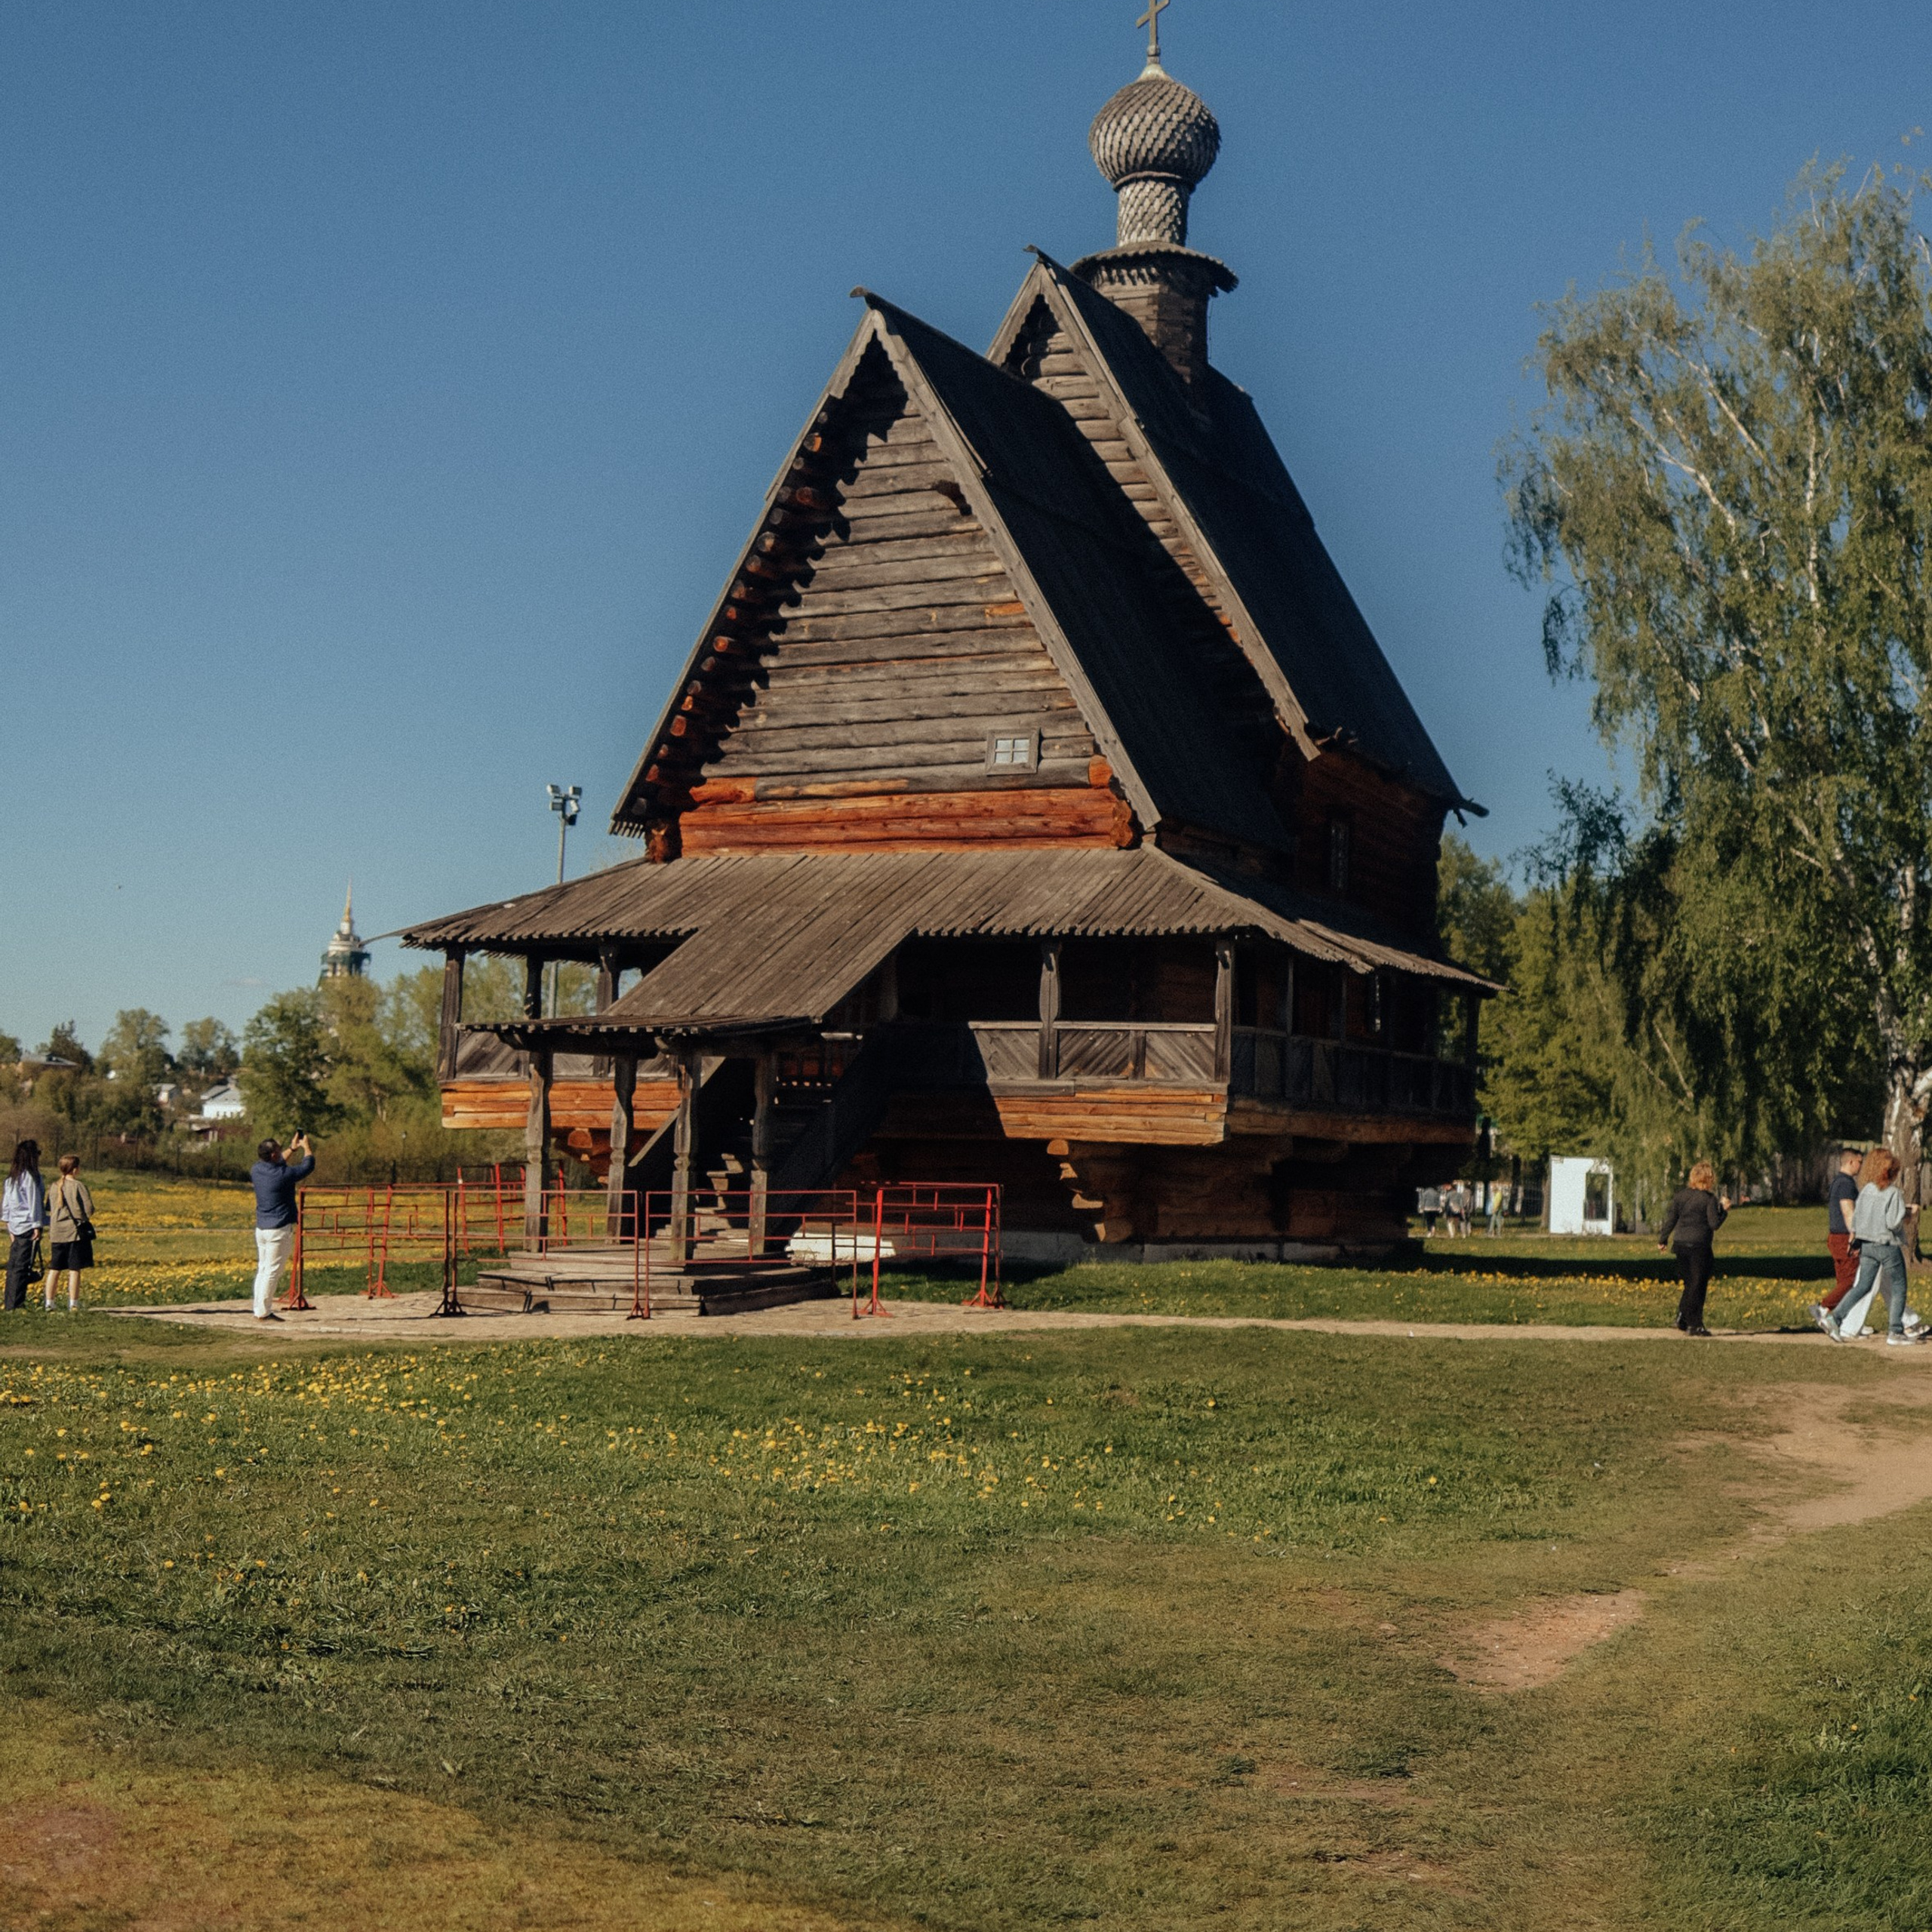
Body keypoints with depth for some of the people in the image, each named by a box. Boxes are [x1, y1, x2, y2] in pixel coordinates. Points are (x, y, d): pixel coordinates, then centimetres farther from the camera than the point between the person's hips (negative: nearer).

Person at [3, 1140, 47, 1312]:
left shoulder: (12, 1177, 12)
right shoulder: (30, 1176, -12)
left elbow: (6, 1200, 16)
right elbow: (34, 1202, -13)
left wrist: (9, 1222, 20)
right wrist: (37, 1226, -11)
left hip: (16, 1225, 8)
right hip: (28, 1225, -8)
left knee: (13, 1265, 10)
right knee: (22, 1266, -6)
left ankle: (10, 1302, 12)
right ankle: (15, 1303, -6)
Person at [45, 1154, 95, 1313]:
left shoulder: (55, 1186, 6)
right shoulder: (79, 1186, -11)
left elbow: (49, 1209, 12)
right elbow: (89, 1210, -12)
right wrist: (83, 1218, 9)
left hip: (57, 1232, 5)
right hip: (75, 1231, -5)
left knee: (54, 1269, 10)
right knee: (74, 1270, 0)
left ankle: (49, 1304, 12)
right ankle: (73, 1305, 1)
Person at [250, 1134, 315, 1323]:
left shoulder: (256, 1170, 4)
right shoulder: (284, 1174, -17)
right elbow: (309, 1165, -1)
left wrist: (292, 1149, 32)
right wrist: (306, 1146, 17)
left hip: (261, 1228, 8)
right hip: (279, 1229, -8)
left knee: (262, 1269, 13)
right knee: (272, 1271, -4)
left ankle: (260, 1310, 15)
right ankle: (263, 1312, -3)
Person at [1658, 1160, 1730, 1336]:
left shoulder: (1680, 1195, 5)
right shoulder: (1709, 1199, -10)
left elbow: (1670, 1219, 8)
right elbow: (1715, 1224, -11)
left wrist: (1663, 1240, 16)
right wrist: (1724, 1210, 4)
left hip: (1680, 1244, 5)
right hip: (1699, 1246, -5)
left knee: (1690, 1283, 17)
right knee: (1698, 1285, 2)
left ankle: (1682, 1318, 11)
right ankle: (1694, 1325, 2)